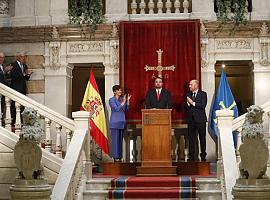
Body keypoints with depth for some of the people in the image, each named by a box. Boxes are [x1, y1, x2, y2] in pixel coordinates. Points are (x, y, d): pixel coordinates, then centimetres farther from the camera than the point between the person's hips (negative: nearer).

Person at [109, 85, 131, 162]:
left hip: (122, 121, 6)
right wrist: (123, 102, -18)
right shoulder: (111, 100, -5)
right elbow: (117, 109, -16)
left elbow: (126, 109, 9)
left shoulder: (122, 99, 11)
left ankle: (119, 155, 12)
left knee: (120, 139, 8)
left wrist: (128, 101, -2)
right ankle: (116, 156, -3)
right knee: (115, 139, -6)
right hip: (115, 122, -6)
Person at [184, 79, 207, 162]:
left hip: (200, 119, -4)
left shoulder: (203, 94, 0)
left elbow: (203, 105, -13)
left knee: (202, 138, 2)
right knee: (191, 138, 3)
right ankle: (191, 156, 7)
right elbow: (185, 107, 8)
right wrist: (188, 103, -12)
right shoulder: (188, 94, 13)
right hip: (191, 119, 4)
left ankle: (203, 156, 9)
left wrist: (193, 103, -15)